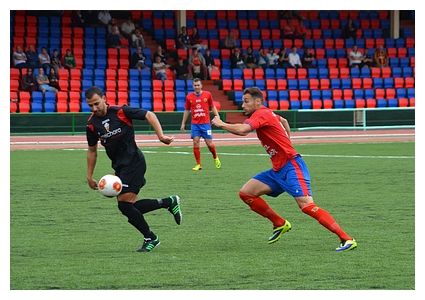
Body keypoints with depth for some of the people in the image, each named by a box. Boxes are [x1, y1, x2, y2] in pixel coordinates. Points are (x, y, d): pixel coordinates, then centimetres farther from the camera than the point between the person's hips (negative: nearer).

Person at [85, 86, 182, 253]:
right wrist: (89, 176, 14)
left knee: (124, 204, -15)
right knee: (129, 206, 1)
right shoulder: (92, 124, 2)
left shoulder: (120, 112, -13)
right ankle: (170, 202, 20)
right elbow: (92, 151, 15)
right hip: (119, 167, 7)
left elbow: (149, 115, -6)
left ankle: (150, 238, 3)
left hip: (134, 162, -7)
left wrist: (161, 135, -17)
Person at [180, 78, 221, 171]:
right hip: (195, 124, 1)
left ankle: (216, 158, 26)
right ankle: (198, 164, 1)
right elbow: (186, 110, 13)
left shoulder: (207, 94, 1)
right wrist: (183, 123, 12)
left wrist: (217, 116, -3)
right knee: (196, 143, -7)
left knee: (209, 143, -2)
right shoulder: (189, 97, 4)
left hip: (205, 123, -1)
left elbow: (213, 107, 10)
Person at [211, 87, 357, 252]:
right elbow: (283, 121, 38)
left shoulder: (262, 114, -13)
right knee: (245, 192, 6)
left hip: (291, 166, -10)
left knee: (306, 205, -23)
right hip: (278, 170, 10)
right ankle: (280, 224, 16)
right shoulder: (266, 113, 16)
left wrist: (221, 124, -12)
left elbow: (242, 130, -29)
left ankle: (347, 239, -24)